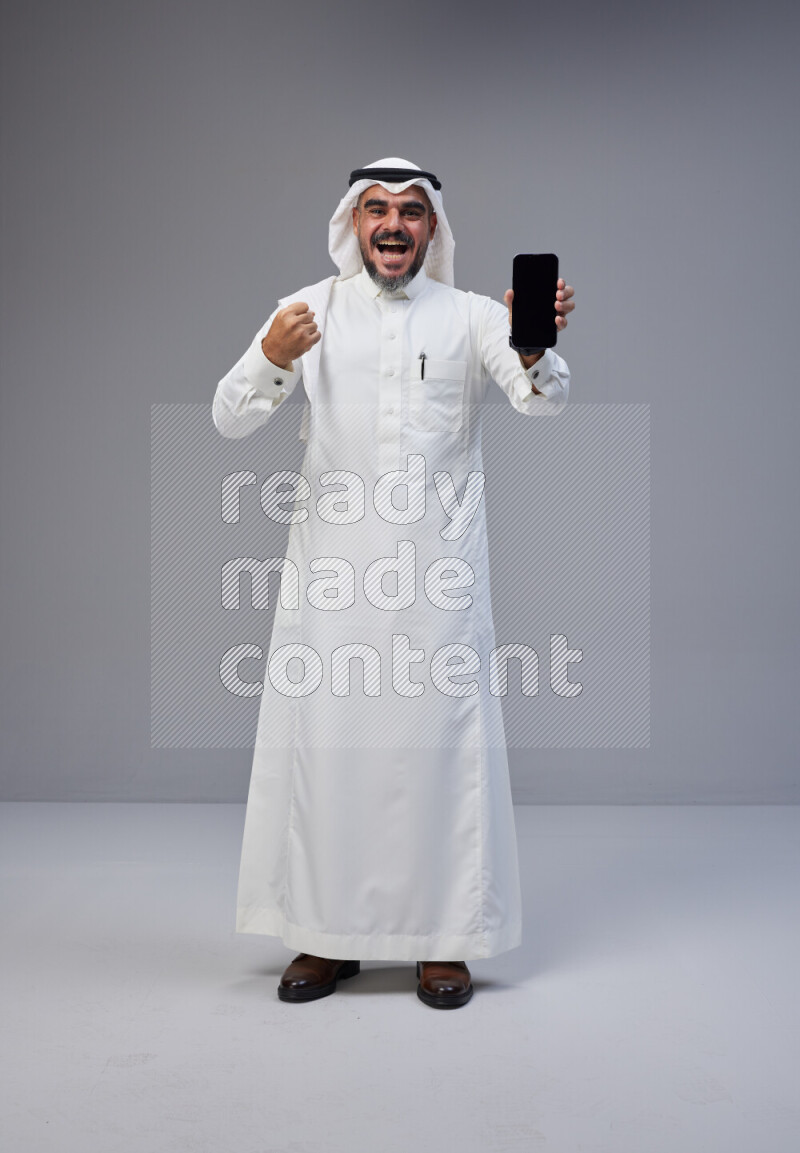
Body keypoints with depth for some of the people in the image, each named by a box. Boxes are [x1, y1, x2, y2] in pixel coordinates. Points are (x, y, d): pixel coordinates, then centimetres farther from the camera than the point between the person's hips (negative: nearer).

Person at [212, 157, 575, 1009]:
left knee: (441, 737, 1)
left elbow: (542, 400, -8)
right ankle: (327, 934, 17)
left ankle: (442, 938, 14)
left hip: (438, 565, 0)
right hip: (331, 563, 1)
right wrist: (271, 359, -21)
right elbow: (228, 420, 0)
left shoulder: (469, 316, 7)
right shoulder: (309, 310, 8)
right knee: (324, 737, 3)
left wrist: (538, 345, -31)